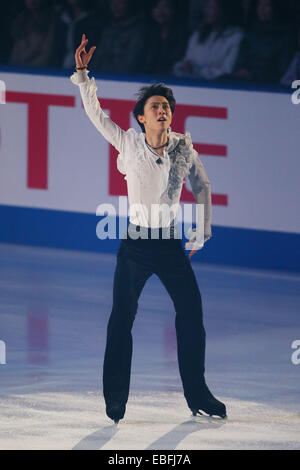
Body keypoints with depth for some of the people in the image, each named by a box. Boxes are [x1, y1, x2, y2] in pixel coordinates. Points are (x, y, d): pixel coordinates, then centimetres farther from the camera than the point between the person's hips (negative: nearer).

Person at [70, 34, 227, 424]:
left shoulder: (183, 147, -1)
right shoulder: (128, 142, -5)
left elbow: (201, 186, 12)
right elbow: (94, 112, -4)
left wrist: (202, 230, 10)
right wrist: (83, 74, -13)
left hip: (171, 244, 2)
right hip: (135, 243, -2)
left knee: (191, 314, 1)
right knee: (121, 319, 0)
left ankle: (198, 395, 14)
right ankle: (115, 402, 9)